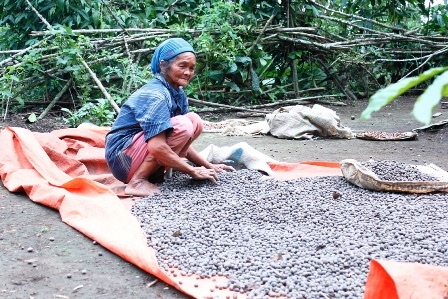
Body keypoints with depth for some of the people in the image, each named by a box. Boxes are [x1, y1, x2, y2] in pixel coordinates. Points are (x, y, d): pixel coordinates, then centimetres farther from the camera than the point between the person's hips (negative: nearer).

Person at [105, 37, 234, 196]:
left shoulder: (179, 95, 7)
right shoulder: (155, 94, -21)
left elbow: (182, 142, 11)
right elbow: (157, 147, -30)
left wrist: (208, 166, 2)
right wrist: (193, 172, -24)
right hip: (122, 156, -9)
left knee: (195, 120, 0)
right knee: (182, 125, -24)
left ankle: (154, 174, -1)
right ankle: (137, 182, -18)